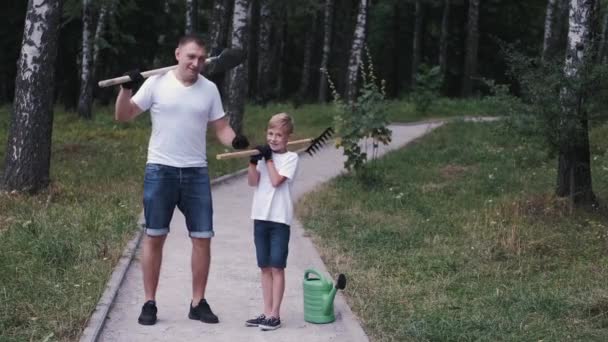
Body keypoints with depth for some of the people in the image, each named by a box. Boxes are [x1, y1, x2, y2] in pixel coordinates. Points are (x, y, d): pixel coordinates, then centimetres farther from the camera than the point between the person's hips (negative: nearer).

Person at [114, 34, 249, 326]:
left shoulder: (209, 89, 5)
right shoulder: (157, 83, -3)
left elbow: (221, 127, 6)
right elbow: (123, 116, -3)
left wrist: (236, 141, -15)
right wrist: (127, 87, -19)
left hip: (196, 173, 3)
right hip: (160, 171, -2)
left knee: (202, 237, 2)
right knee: (154, 236, 3)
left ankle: (198, 303, 13)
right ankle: (150, 303, 11)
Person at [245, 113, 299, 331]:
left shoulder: (291, 158, -3)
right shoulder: (263, 155, 11)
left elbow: (276, 181, -16)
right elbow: (252, 182, -1)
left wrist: (268, 159, -9)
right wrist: (253, 161, -14)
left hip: (280, 219, -5)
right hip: (260, 217, 5)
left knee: (277, 267, -3)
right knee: (265, 267, 9)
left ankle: (275, 315, 0)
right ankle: (267, 313, 15)